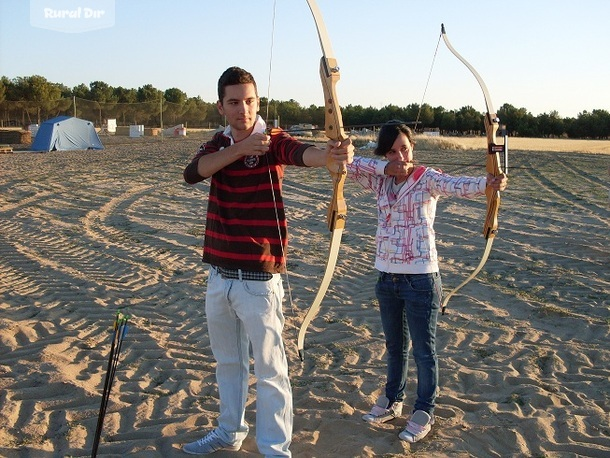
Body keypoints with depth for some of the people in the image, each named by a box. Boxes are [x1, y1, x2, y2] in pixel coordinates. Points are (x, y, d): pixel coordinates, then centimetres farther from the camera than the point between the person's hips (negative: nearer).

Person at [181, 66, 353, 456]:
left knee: (270, 369, 3)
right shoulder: (219, 144, 7)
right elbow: (192, 173, -14)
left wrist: (331, 154, -54)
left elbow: (301, 152, -31)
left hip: (258, 278, -5)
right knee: (228, 361, 21)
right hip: (219, 275, 6)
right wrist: (239, 149, -29)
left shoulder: (273, 141, -8)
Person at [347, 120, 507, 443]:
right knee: (395, 345, 21)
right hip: (387, 277, 5)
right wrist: (387, 167, -14)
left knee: (423, 349, 6)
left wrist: (487, 183, -49)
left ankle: (424, 412, 23)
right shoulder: (380, 180, 6)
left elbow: (456, 186, -28)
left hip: (421, 278, -5)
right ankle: (392, 401, 38)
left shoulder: (427, 178, -8)